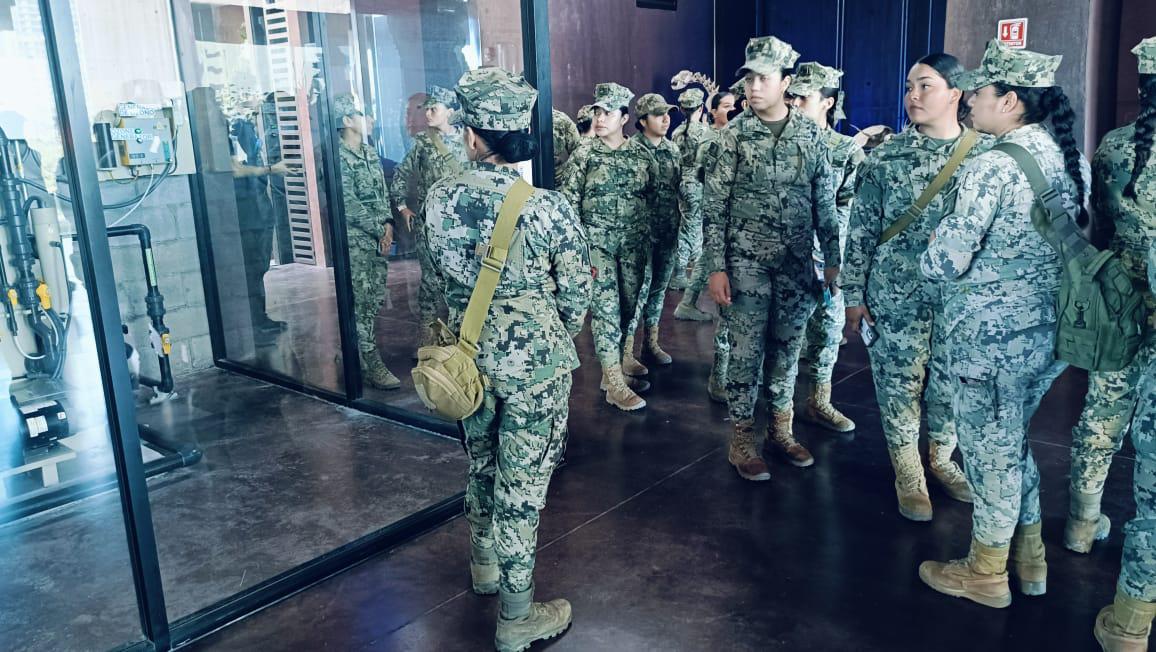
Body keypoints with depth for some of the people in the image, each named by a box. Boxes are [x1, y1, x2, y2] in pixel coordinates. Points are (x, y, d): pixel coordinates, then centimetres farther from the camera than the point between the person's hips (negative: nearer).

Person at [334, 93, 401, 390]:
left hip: (379, 238, 8)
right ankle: (374, 367, 0)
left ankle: (361, 354, 26)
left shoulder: (370, 152, 12)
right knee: (362, 303, -4)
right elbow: (349, 203, -16)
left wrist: (388, 223, -2)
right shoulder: (338, 156, -13)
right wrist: (379, 230, -12)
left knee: (375, 299, 12)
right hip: (355, 240, -8)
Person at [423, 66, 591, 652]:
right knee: (522, 482, 6)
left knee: (481, 462, 25)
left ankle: (485, 565, 47)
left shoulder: (440, 199, -7)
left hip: (470, 355, 4)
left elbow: (444, 273, 7)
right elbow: (577, 294, -8)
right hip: (534, 360, -4)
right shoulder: (548, 208, -19)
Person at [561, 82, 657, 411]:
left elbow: (652, 196, 12)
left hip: (633, 244, 4)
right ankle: (615, 384, -2)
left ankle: (613, 369, 24)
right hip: (597, 242, -3)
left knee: (627, 307, 9)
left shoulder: (642, 154, 4)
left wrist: (646, 231, 8)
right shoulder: (583, 155, -4)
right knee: (605, 308, -6)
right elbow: (569, 202, -4)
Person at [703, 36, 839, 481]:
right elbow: (714, 206, -5)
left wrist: (832, 260, 5)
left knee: (787, 348, 12)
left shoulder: (811, 135, 3)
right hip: (747, 262, -3)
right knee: (747, 351, 2)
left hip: (797, 264, 3)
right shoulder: (734, 134, -4)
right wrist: (716, 267, -10)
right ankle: (742, 439, 15)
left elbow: (825, 203, 7)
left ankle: (781, 429, 28)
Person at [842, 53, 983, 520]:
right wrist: (853, 294, -2)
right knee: (899, 380, 6)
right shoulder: (886, 157, -3)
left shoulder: (988, 153, -1)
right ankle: (908, 473, 24)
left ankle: (941, 458, 35)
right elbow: (861, 230, -1)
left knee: (952, 380, 12)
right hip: (898, 293, -1)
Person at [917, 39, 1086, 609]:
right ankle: (1029, 558, 37)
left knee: (990, 448, 8)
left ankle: (986, 574, 26)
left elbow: (946, 261, -21)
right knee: (1013, 440, 23)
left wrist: (928, 259, -1)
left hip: (990, 334, -8)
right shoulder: (1071, 160, 5)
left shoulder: (991, 166, -21)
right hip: (1051, 327, 8)